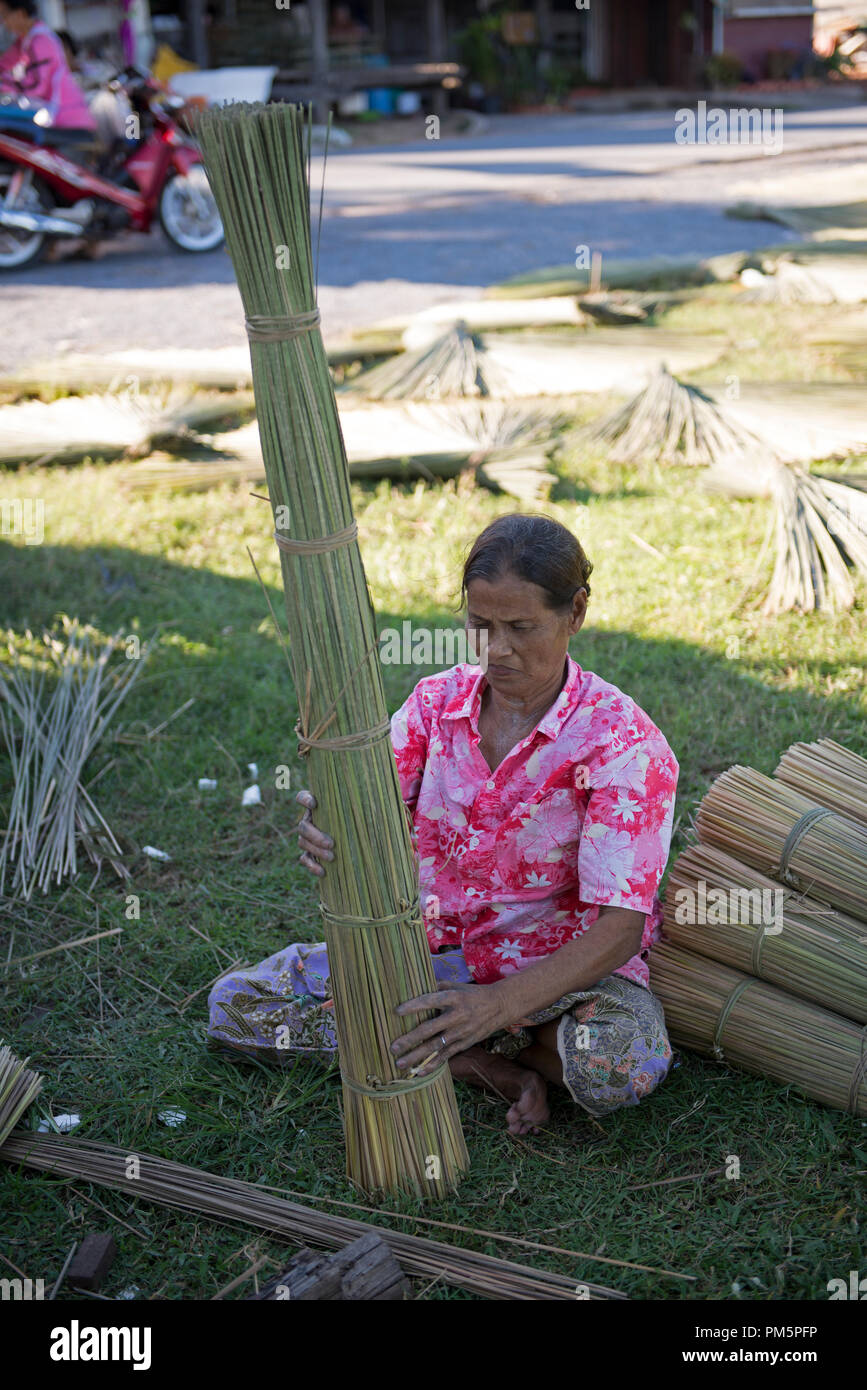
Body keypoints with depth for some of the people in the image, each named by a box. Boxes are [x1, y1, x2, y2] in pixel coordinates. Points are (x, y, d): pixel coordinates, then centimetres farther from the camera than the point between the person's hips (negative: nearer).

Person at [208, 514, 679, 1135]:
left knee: (623, 1064, -39)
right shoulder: (438, 702, -4)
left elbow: (619, 927, -25)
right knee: (236, 1002, -8)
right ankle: (488, 1064, -11)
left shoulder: (624, 743, -19)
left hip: (566, 966, -5)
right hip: (436, 952, 5)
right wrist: (326, 832, -41)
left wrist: (496, 1005, -41)